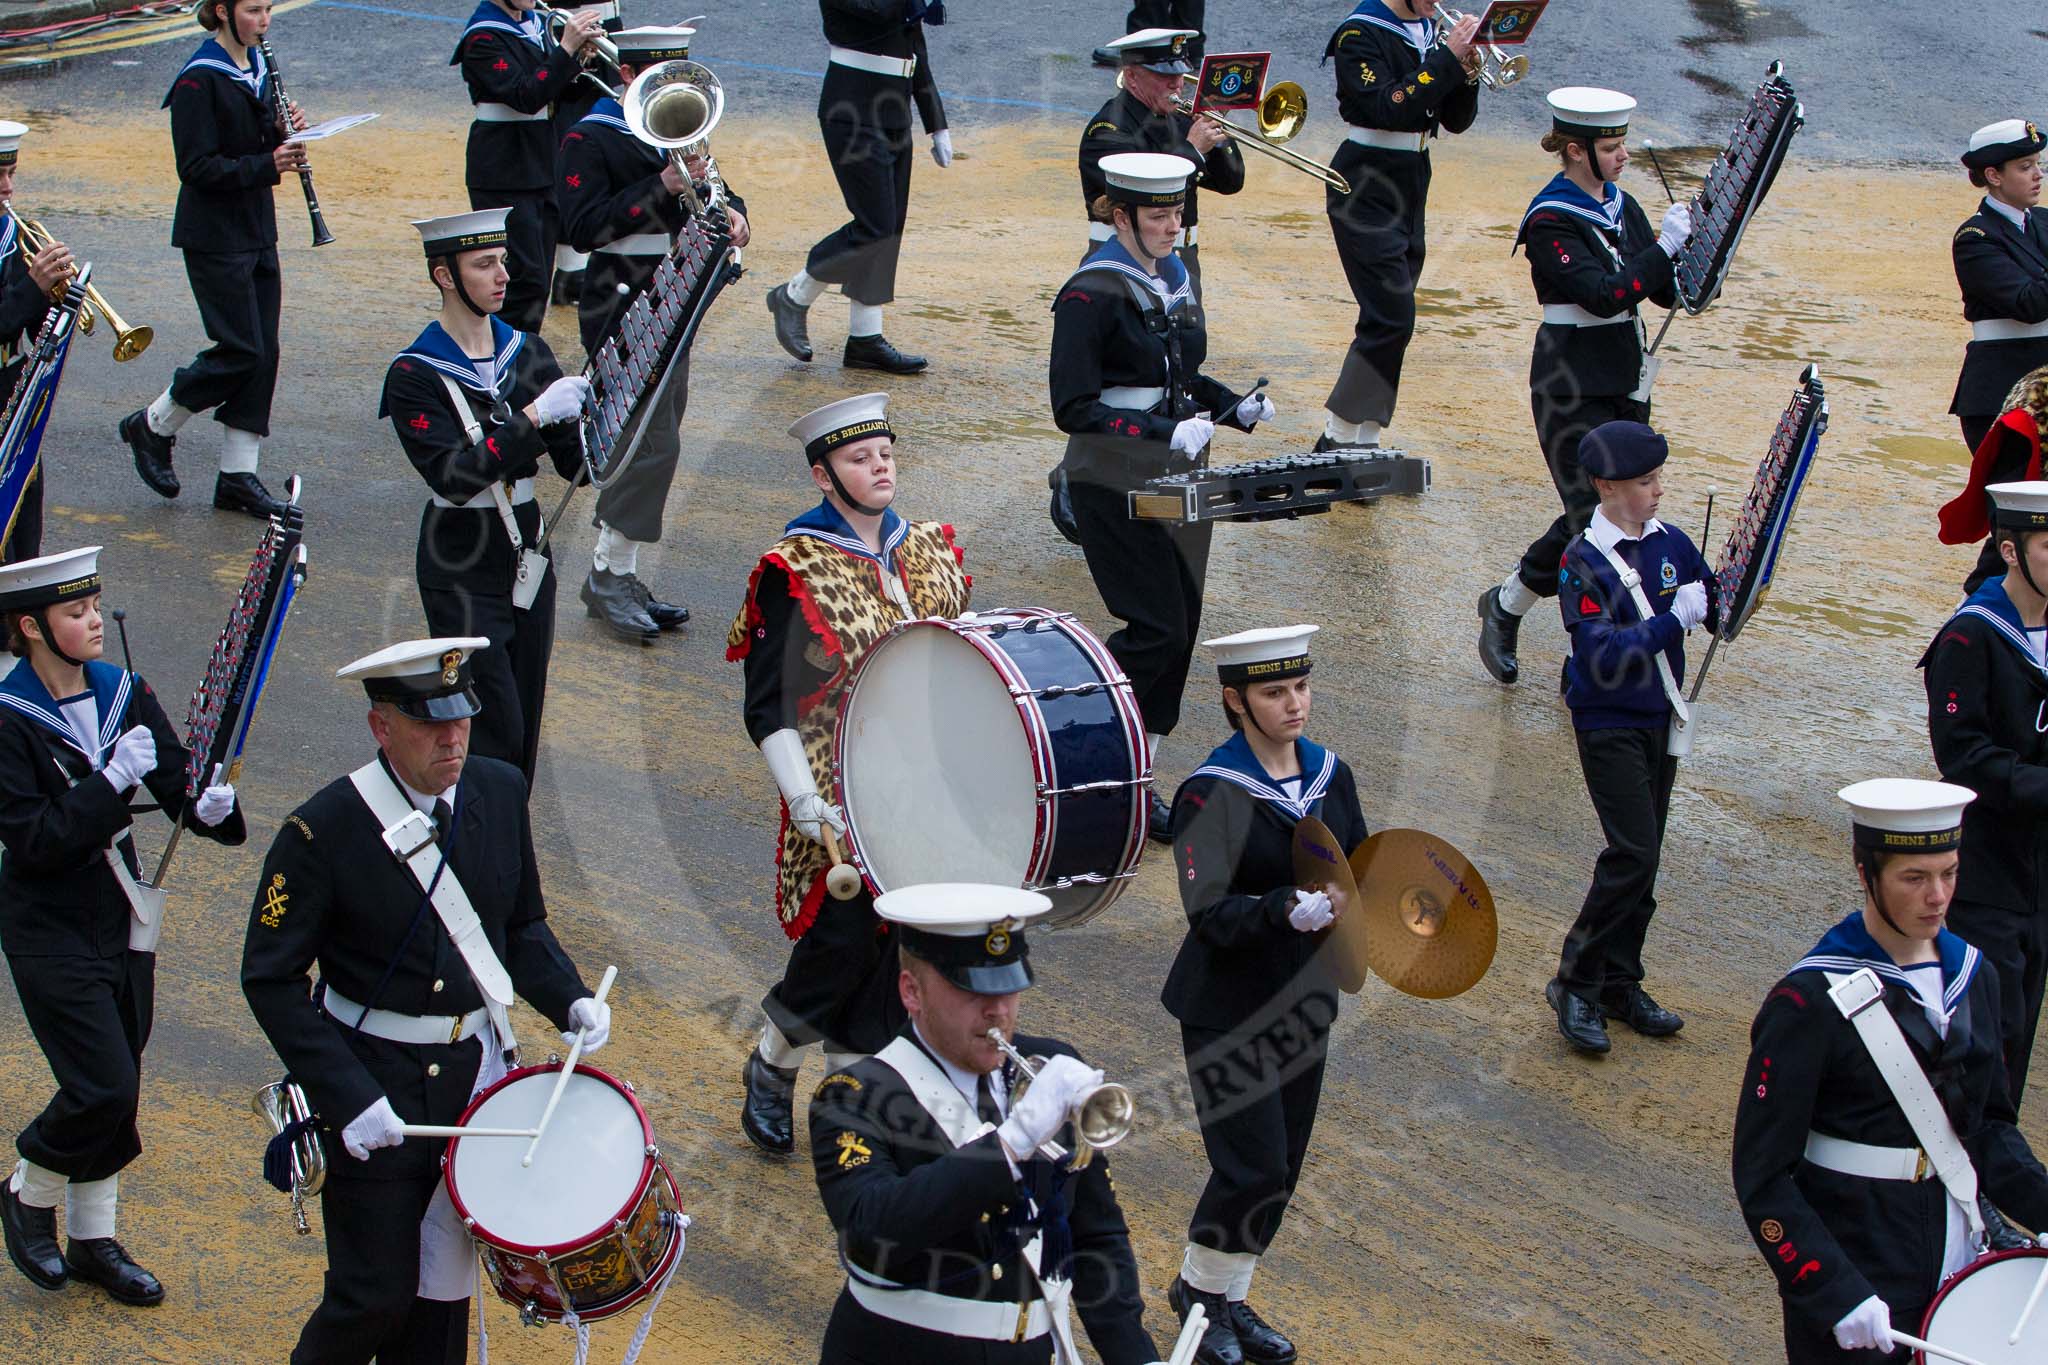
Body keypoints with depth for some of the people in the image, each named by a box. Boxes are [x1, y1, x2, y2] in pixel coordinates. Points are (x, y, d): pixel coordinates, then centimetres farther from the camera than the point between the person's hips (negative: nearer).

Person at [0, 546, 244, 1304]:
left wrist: (211, 806, -22)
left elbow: (180, 782, 0)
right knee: (103, 1086, -10)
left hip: (123, 919, 6)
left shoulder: (124, 693, 1)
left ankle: (93, 1240, 28)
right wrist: (113, 782, -27)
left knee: (116, 1086, 13)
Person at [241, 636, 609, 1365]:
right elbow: (270, 980, -13)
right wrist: (348, 1097, -21)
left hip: (477, 1068, 5)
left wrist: (568, 998, -8)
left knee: (444, 1284, 14)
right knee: (376, 1296, 1)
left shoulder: (499, 792, -2)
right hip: (376, 1089, -4)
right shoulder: (322, 831, -17)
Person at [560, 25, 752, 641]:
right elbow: (582, 228, -20)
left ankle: (623, 578, 17)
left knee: (652, 445, 10)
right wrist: (661, 188, -25)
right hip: (623, 314, -8)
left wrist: (729, 213, -6)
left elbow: (712, 193, 19)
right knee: (653, 445, -14)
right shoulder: (591, 140, -10)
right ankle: (608, 577, -4)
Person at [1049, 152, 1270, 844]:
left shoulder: (1176, 281, 9)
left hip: (1180, 478, 8)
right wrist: (1164, 430, -27)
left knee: (1180, 630, 7)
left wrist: (1235, 407, 2)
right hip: (1115, 485, -8)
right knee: (1157, 629, -11)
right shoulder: (1091, 294, -15)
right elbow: (1075, 408, -18)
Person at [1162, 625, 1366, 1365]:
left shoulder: (1329, 773, 2)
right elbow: (1210, 913, -24)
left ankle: (1229, 1296, 31)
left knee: (1282, 1166, 13)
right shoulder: (1212, 793, -17)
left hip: (1303, 999, 6)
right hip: (1229, 1009, -6)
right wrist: (1287, 910, -39)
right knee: (1254, 1166, -7)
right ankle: (1200, 1289, 18)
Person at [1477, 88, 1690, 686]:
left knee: (1597, 514, 10)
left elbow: (1669, 293, 7)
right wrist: (1665, 246, -24)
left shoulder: (1622, 207, 9)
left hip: (1626, 382, 8)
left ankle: (1505, 606, 27)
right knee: (1598, 520, -9)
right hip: (1574, 388, -8)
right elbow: (1603, 295, -25)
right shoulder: (1551, 223, -14)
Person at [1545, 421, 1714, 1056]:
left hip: (1660, 718, 7)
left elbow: (1720, 611, 10)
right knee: (1632, 854, -14)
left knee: (1643, 859, 11)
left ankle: (1620, 984, 23)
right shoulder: (1584, 562, -16)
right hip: (1609, 724, -7)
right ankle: (1576, 984, -2)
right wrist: (1675, 620, -28)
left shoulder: (1671, 543, 3)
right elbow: (1606, 657, -25)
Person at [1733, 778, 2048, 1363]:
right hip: (1851, 1287, -6)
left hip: (1959, 1269, 6)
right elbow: (1763, 1174, -16)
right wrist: (1836, 1293, -23)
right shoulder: (1809, 1003, -17)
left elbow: (1990, 1122, 13)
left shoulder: (1972, 977, 3)